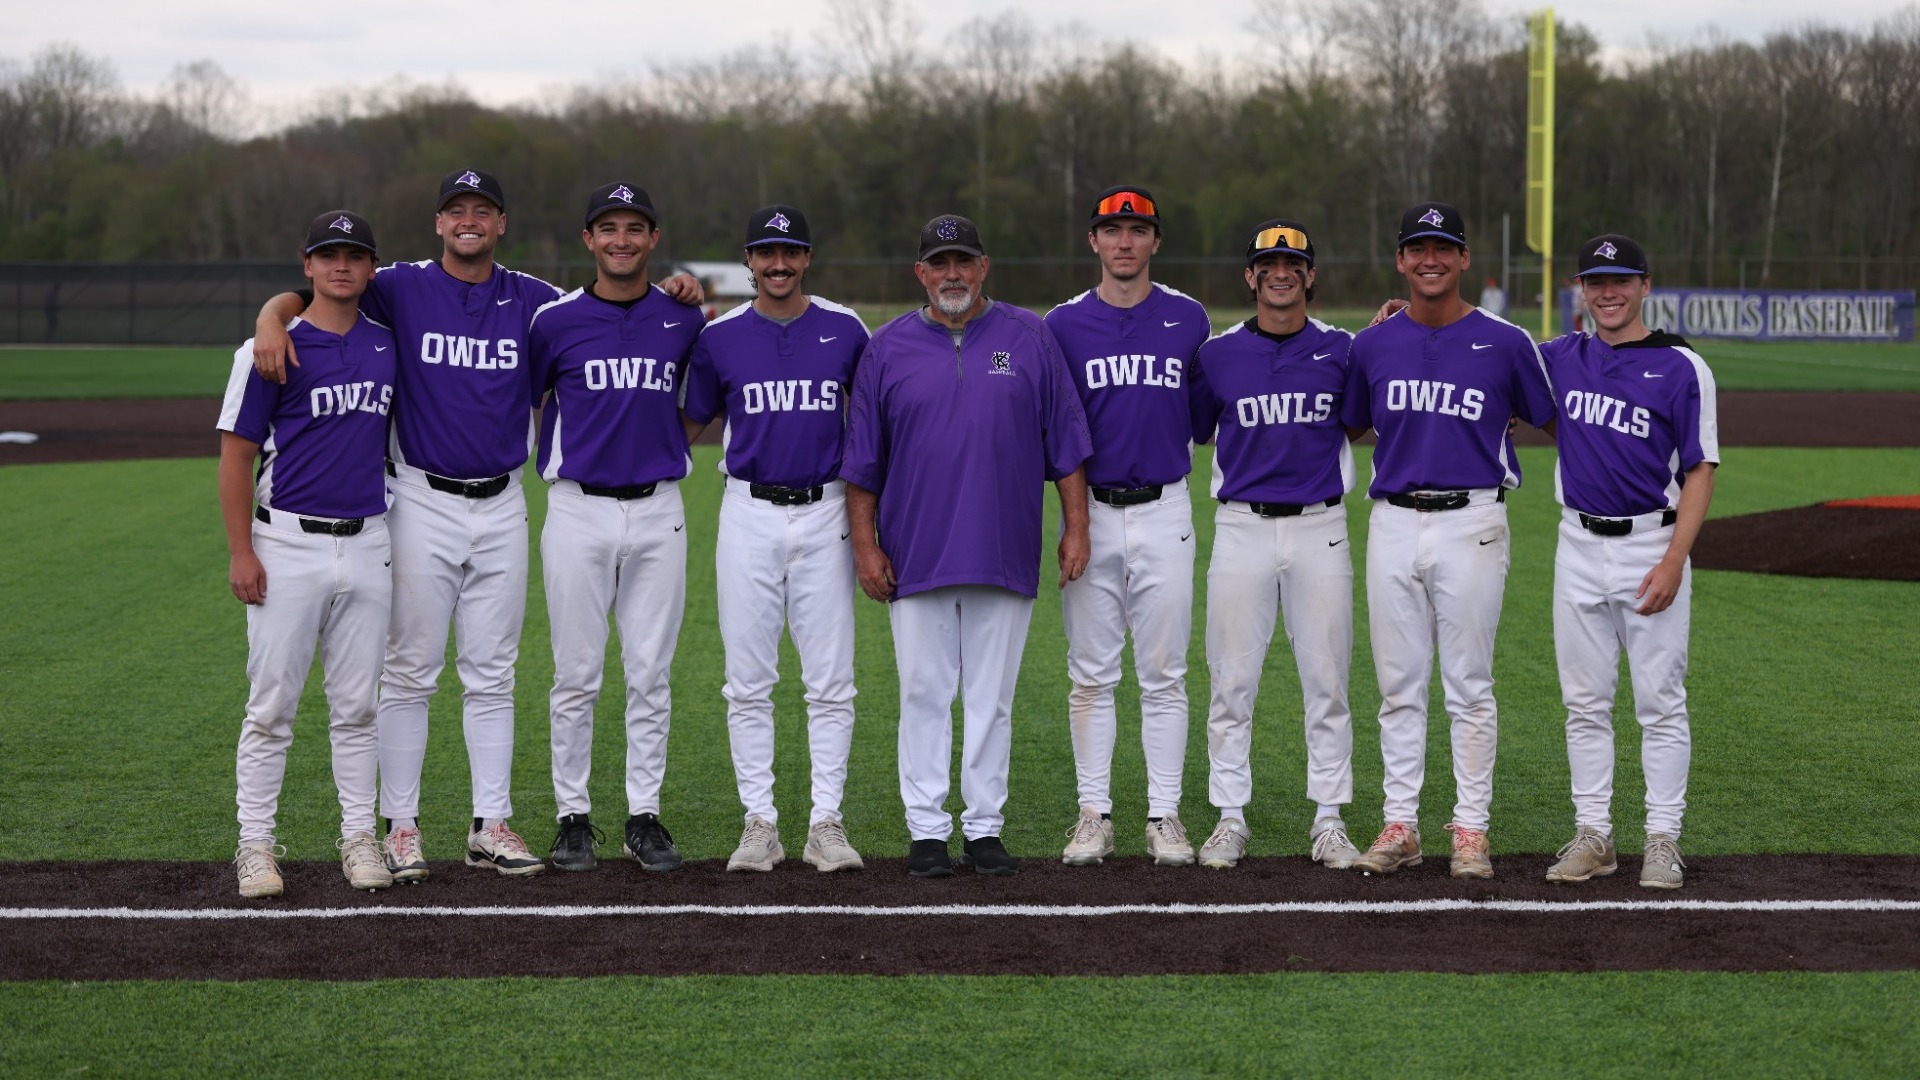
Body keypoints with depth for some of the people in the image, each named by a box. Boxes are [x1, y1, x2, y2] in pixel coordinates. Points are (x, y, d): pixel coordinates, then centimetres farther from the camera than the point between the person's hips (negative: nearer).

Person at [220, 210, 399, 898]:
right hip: (288, 547, -4)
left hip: (367, 547, 4)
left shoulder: (389, 344, 10)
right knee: (272, 704, -1)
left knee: (357, 705, 9)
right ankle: (256, 844, 6)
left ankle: (359, 839, 16)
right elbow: (236, 455, -3)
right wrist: (241, 552, -10)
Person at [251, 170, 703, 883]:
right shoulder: (403, 288, -1)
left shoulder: (533, 300, 7)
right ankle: (401, 826, 8)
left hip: (502, 508, 3)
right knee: (410, 671, 1)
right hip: (422, 504, -3)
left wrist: (671, 298, -5)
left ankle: (491, 826, 14)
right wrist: (272, 321, -26)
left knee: (492, 676, 8)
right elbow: (304, 295, -3)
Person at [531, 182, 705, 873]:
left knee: (651, 674, 5)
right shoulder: (555, 321, 0)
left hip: (659, 511, 2)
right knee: (577, 675, 2)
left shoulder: (686, 319, 6)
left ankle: (646, 816, 13)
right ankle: (573, 816, 12)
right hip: (578, 510, -2)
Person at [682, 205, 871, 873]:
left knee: (831, 682, 0)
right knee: (748, 682, 2)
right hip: (749, 515, 0)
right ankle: (760, 823, 10)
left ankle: (826, 823, 7)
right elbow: (689, 423, 13)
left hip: (825, 514, 0)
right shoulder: (719, 336, 3)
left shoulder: (846, 330, 3)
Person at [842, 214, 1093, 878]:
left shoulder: (1029, 338, 5)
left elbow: (1066, 442, 6)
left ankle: (985, 828, 12)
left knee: (992, 697, 5)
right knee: (925, 694, 2)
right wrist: (865, 545, 1)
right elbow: (862, 460, 7)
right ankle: (927, 830, 8)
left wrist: (1075, 526, 0)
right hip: (915, 554, 0)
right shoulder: (888, 348, 6)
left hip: (1005, 554, 0)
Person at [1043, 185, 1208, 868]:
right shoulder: (1064, 324, 3)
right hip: (1091, 512, 0)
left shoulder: (1189, 319, 4)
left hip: (1165, 513, 0)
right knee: (1091, 675, 4)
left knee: (1164, 675, 3)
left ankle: (1165, 816, 9)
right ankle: (1094, 814, 12)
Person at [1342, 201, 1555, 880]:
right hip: (1393, 524, 3)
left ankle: (1471, 829, 9)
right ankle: (1400, 825, 14)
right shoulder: (1372, 345, 7)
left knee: (1469, 684, 2)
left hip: (1472, 523, -3)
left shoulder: (1505, 343, -1)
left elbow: (1557, 424, 8)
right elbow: (1348, 428, 20)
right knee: (1399, 684, 7)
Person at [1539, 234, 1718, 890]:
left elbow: (1700, 471, -7)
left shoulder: (1682, 368, -5)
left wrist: (1674, 562, -16)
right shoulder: (1559, 359, 7)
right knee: (1584, 703, 7)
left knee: (1660, 703, 0)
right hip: (1579, 547, 4)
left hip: (1651, 549, -4)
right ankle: (1593, 836, 15)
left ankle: (1663, 841, 7)